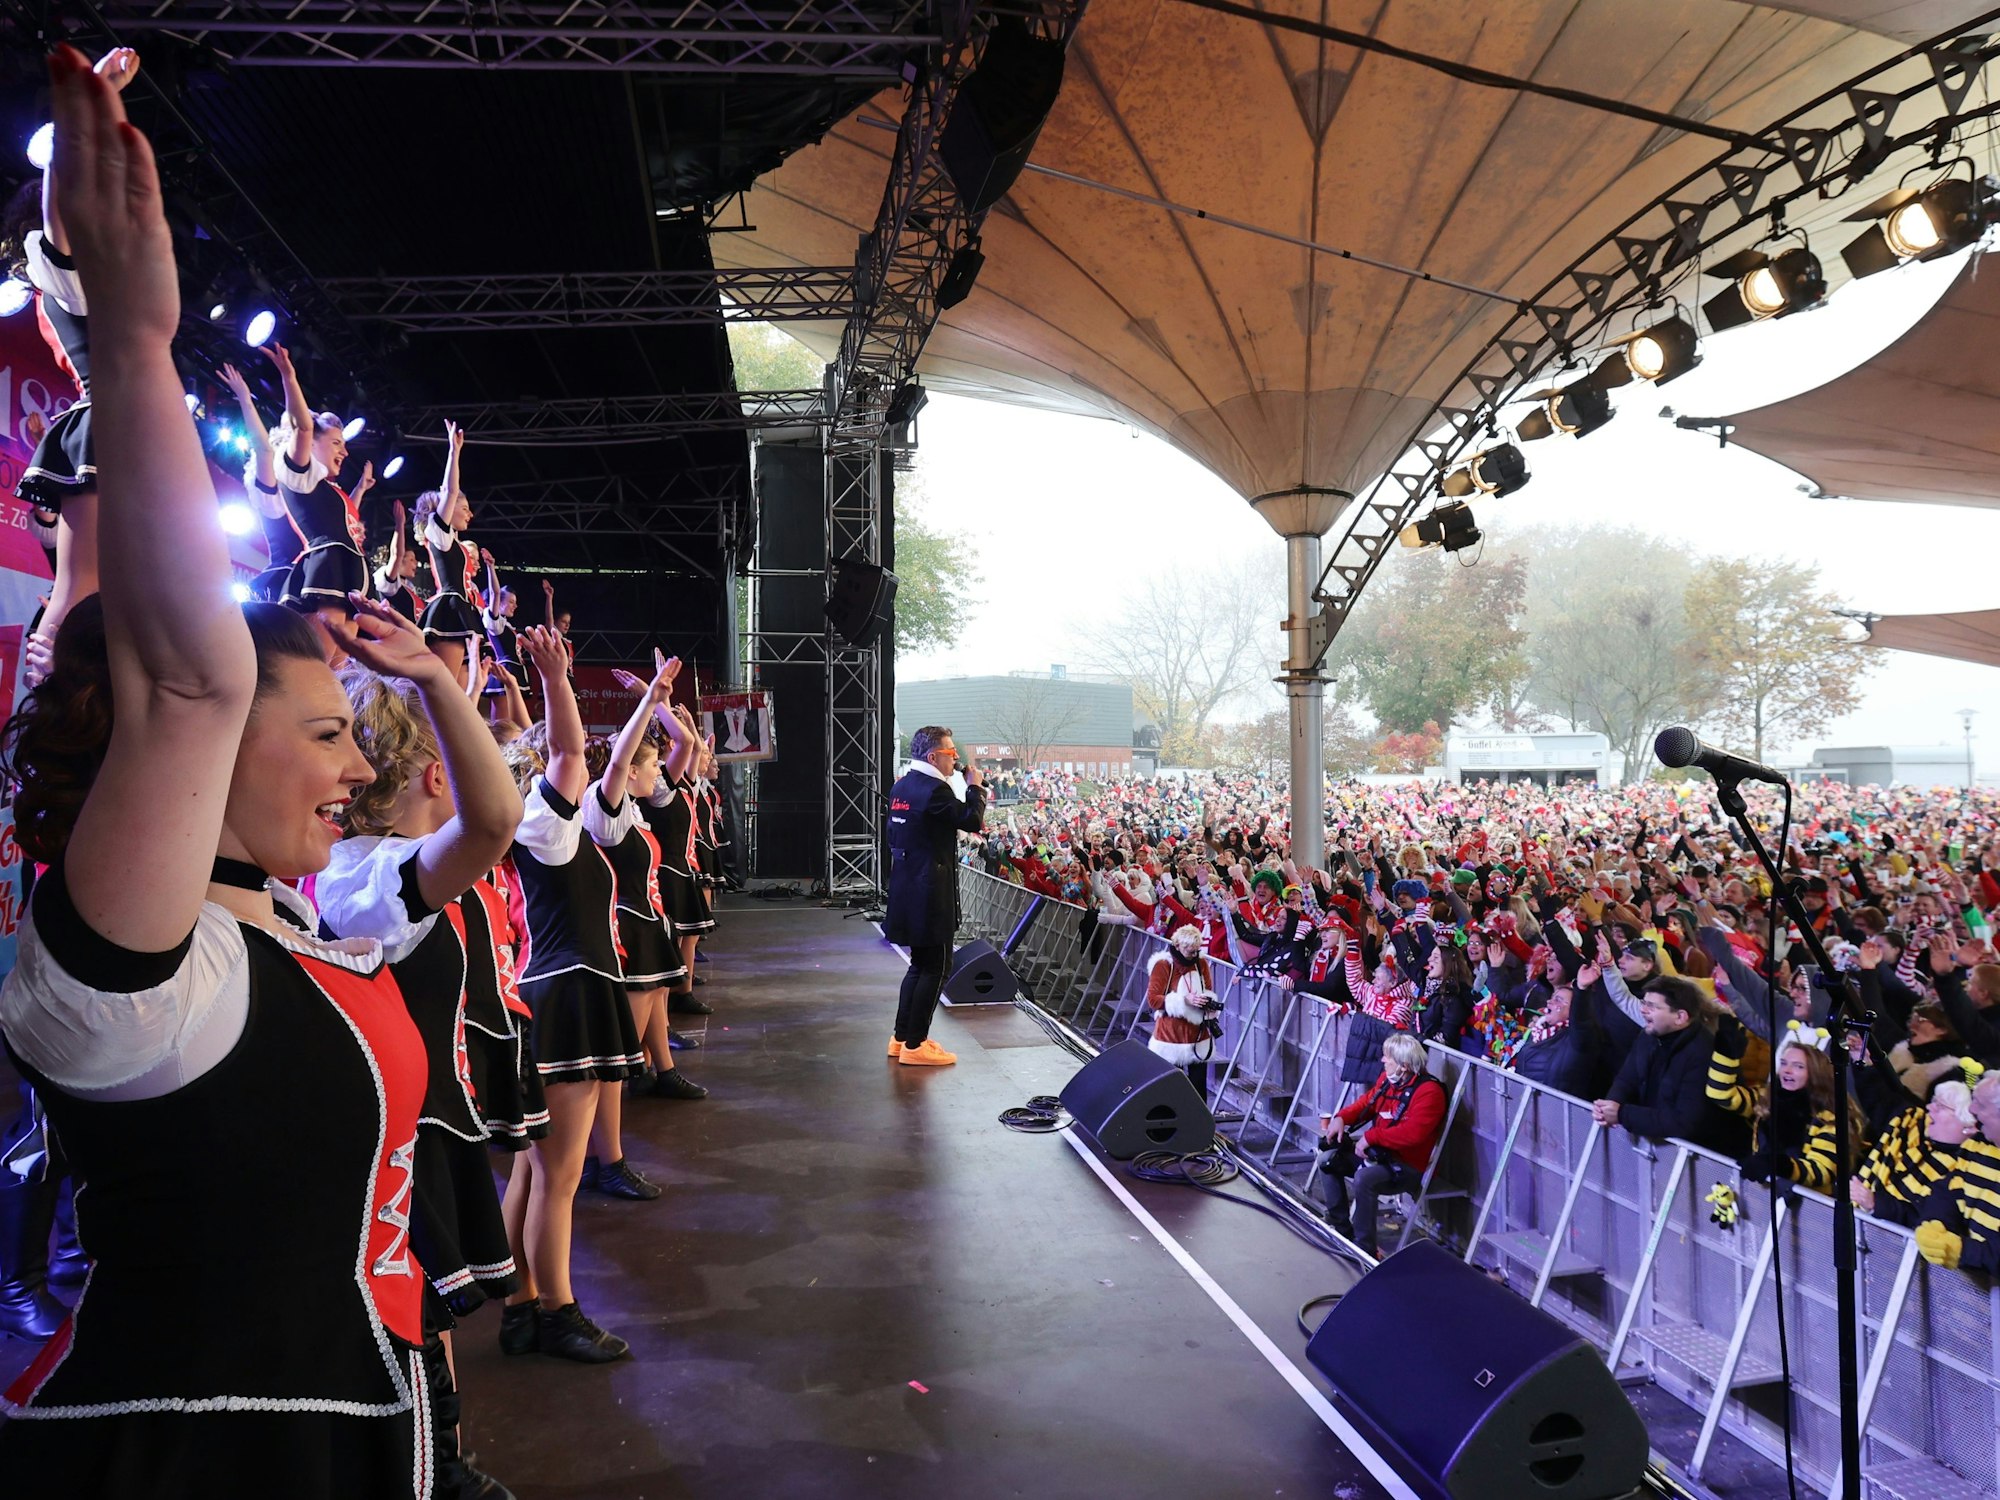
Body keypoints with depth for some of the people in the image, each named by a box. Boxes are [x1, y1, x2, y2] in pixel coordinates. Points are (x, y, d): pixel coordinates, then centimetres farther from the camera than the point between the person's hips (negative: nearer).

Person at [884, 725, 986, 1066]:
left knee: (920, 964, 19)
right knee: (934, 968, 0)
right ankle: (915, 1046, 4)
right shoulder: (934, 790, -19)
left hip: (906, 889, 10)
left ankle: (901, 1038, 25)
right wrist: (975, 787, -1)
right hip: (930, 893, -10)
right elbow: (972, 821, -15)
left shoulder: (901, 787, 10)